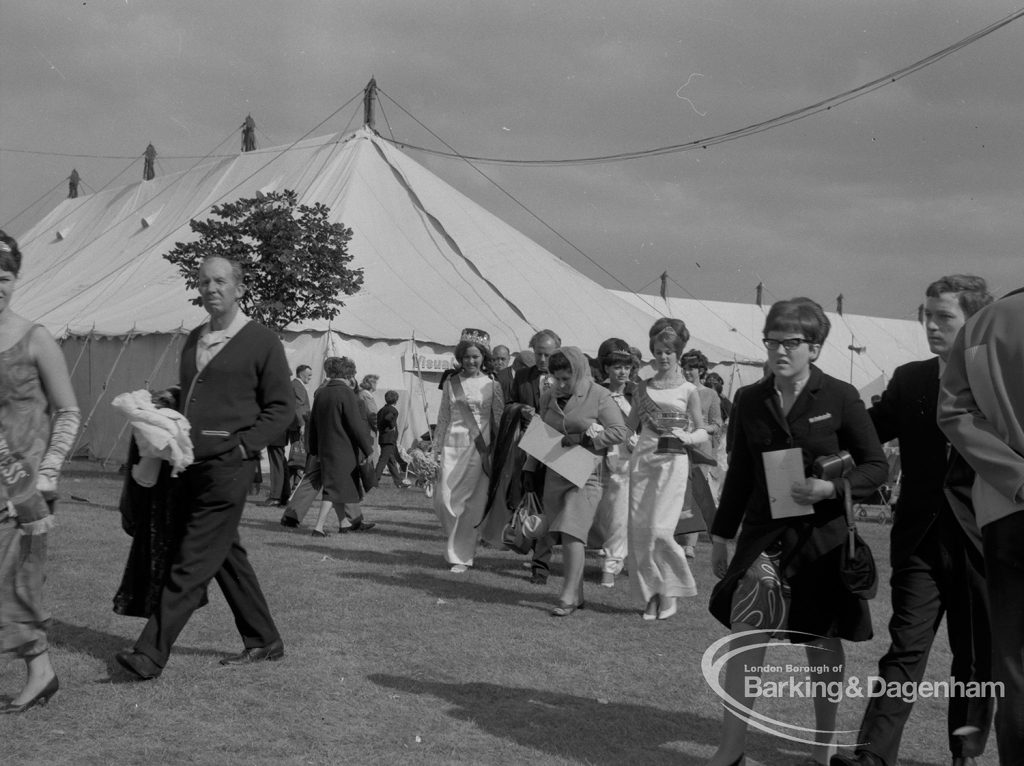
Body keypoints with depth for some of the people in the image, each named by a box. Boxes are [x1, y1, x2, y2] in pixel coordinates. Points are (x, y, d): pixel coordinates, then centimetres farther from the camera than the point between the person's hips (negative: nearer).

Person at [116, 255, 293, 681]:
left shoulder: (261, 342, -3)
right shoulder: (194, 340, 16)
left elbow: (281, 408, -4)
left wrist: (241, 445, -14)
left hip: (227, 466, -7)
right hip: (190, 465, 7)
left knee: (193, 562, -8)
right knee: (227, 555, 13)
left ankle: (151, 654, -7)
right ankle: (263, 642, 24)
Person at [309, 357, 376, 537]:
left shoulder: (320, 394, 6)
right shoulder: (347, 394, -14)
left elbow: (313, 423, 12)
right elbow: (356, 425, -15)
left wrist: (314, 450, 21)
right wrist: (368, 449, -8)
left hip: (325, 449, 7)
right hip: (343, 450, -7)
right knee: (335, 488, -4)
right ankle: (319, 527, -9)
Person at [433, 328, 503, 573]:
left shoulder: (492, 385, 3)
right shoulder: (451, 382, 9)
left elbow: (500, 420, 4)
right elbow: (443, 418, 14)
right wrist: (436, 447, 11)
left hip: (479, 448, -2)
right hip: (453, 445, 2)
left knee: (473, 503, -1)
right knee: (444, 499, -6)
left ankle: (461, 556, 9)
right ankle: (456, 543, 20)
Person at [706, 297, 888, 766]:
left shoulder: (840, 398, -7)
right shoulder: (751, 401, 4)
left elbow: (877, 465, -2)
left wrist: (831, 488, -19)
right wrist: (721, 535, 14)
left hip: (822, 537, -2)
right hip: (764, 534, 3)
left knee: (821, 642, 9)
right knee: (744, 635, -7)